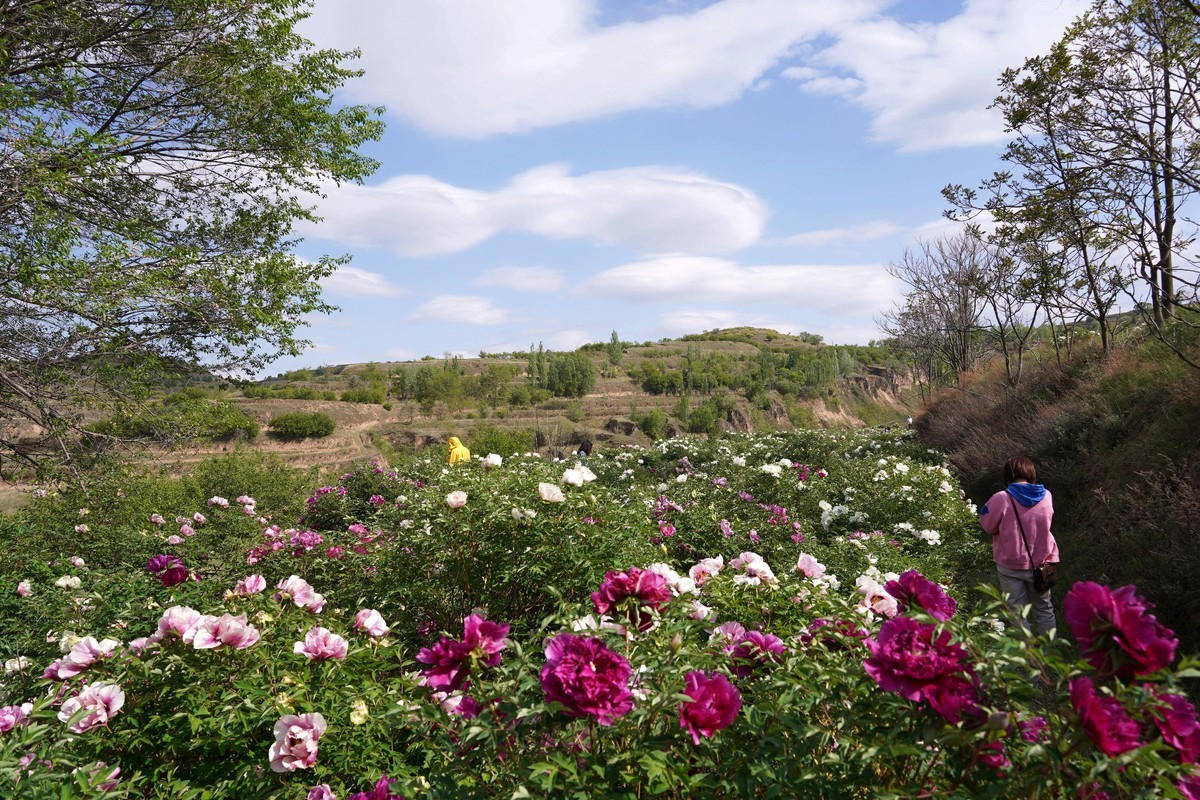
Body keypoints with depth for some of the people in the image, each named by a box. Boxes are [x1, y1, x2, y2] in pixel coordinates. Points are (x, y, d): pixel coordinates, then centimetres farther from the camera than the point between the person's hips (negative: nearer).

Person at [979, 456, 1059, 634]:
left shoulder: (1002, 499, -22)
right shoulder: (1046, 496, -9)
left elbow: (988, 525, -9)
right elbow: (1046, 522, 7)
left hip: (1010, 566, -3)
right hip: (1040, 563, 3)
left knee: (1017, 611, 12)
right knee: (1043, 608, 21)